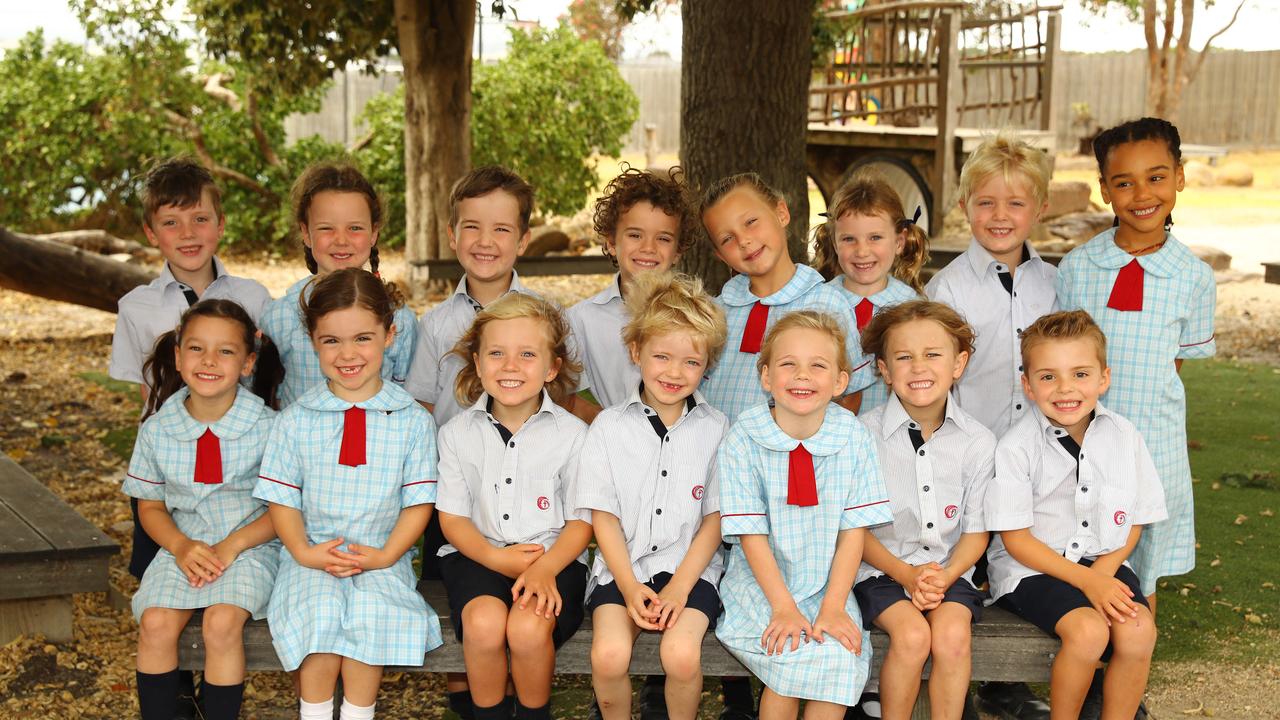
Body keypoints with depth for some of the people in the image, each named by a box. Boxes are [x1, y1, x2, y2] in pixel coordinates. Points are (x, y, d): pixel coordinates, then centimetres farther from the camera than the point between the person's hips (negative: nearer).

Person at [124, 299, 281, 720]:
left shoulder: (267, 428, -9)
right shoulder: (157, 430, -1)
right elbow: (150, 505, 9)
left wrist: (232, 545, -16)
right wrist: (181, 546, -10)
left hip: (248, 547, -3)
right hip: (183, 549, 3)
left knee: (221, 623, -27)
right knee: (155, 623, -21)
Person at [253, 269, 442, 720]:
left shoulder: (413, 420, 3)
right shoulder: (295, 420, 5)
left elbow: (418, 501, 2)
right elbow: (281, 499, 5)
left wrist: (385, 555, -12)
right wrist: (303, 551, -12)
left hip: (382, 560, -1)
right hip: (313, 557, 1)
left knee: (371, 614, -30)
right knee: (319, 613, -28)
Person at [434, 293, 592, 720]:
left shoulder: (572, 434, 0)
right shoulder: (458, 433, 5)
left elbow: (581, 521, 0)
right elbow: (452, 517, 5)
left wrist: (545, 569, -19)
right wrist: (496, 558, -15)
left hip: (553, 557, -1)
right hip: (479, 554, 1)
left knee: (528, 627, -30)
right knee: (484, 621, -31)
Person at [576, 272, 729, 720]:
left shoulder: (715, 430, 3)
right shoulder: (609, 427, 3)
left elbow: (715, 519, 2)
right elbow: (603, 516, 2)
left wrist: (679, 587, -9)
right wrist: (629, 586, -11)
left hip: (690, 567, 0)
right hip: (622, 568, 1)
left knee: (681, 654, -27)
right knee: (608, 654, -25)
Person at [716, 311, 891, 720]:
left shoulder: (853, 439, -5)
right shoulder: (743, 441, -10)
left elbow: (854, 530, -4)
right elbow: (752, 534, -10)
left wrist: (833, 606, -13)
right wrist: (783, 606, -18)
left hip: (827, 583, 2)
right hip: (760, 583, -2)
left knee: (840, 657, -23)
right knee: (794, 653, -26)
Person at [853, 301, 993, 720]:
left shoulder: (977, 441, 0)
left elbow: (976, 530, 4)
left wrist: (946, 575, -14)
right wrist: (905, 574, -15)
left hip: (948, 570, 2)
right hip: (881, 568, -2)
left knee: (952, 634, -26)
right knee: (912, 634, -27)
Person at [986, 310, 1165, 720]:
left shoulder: (1123, 437, -2)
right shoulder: (1017, 447, -13)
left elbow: (1134, 521, 6)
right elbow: (1015, 538, -11)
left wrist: (1103, 572, -11)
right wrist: (1084, 580, -19)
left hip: (1103, 562, 4)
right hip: (1032, 565, -4)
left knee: (1138, 631, -23)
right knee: (1088, 630, -28)